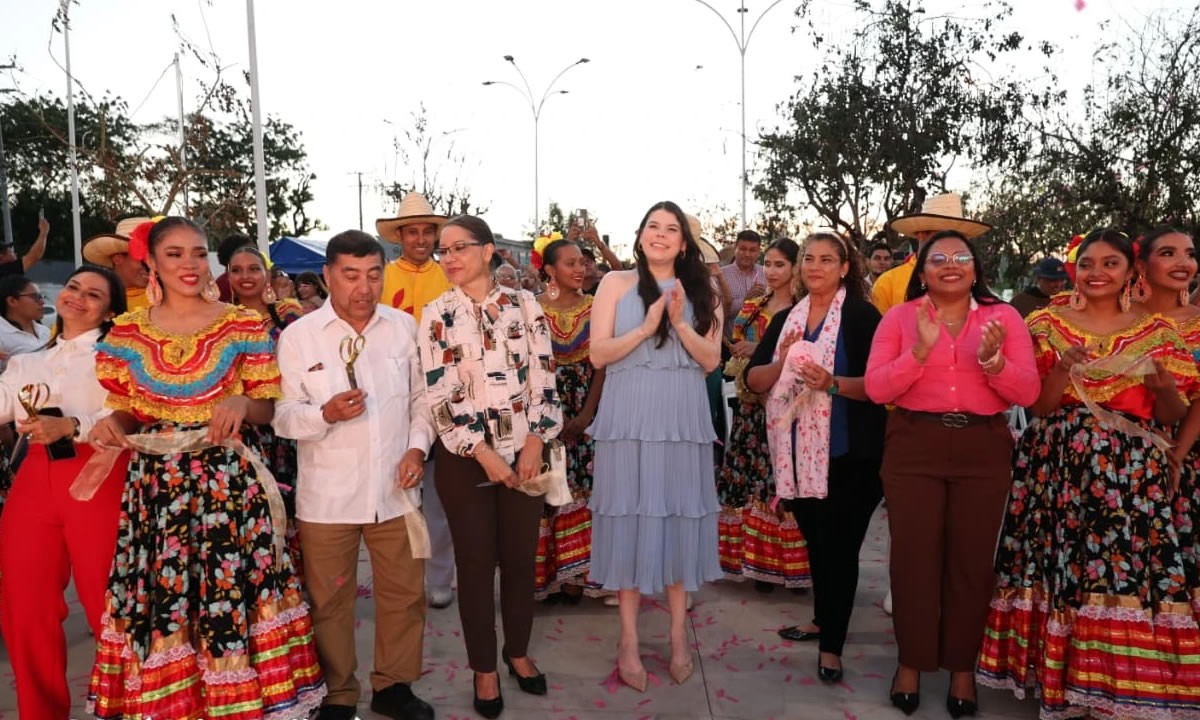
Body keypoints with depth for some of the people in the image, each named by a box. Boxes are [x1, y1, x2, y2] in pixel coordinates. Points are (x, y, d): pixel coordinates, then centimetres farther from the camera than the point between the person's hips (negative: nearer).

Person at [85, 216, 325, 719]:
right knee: (157, 598, 5)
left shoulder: (243, 326, 0)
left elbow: (266, 411, 3)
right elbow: (126, 414, 11)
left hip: (227, 480, -2)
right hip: (154, 483, 2)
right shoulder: (125, 333, 6)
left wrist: (241, 403, -18)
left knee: (230, 591, 0)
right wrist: (108, 426, -11)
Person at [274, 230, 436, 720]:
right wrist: (326, 413, -25)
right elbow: (283, 416, -7)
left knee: (405, 593, 12)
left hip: (395, 489, 3)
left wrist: (418, 446, -4)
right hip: (327, 495, -2)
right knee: (330, 600, 10)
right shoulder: (298, 336, -5)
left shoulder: (404, 327, 4)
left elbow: (422, 397, 10)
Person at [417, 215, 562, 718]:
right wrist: (482, 452, -12)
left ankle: (518, 651, 31)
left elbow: (543, 377, 0)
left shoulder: (524, 305, 2)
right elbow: (441, 394, -8)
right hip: (464, 456, -1)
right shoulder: (437, 315, -2)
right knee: (476, 562, 5)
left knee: (521, 558, 9)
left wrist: (535, 442, -8)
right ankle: (484, 668, 22)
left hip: (524, 450, 1)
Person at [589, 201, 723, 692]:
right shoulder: (616, 283, 4)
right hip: (629, 419, -2)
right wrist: (646, 328, -13)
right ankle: (629, 641, 14)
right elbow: (598, 354, -2)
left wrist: (680, 324, -11)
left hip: (683, 420, 2)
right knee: (631, 520, 2)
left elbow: (711, 360, 3)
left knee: (680, 518, 7)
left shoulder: (700, 291, 10)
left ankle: (678, 636, 21)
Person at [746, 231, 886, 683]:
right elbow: (753, 379, 4)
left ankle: (832, 646, 14)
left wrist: (833, 383, -26)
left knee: (839, 545, 2)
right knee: (815, 540, 19)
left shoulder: (862, 316, -7)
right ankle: (822, 620, 37)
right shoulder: (784, 319, 9)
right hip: (797, 451, 5)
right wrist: (782, 362, -14)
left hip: (846, 452, -5)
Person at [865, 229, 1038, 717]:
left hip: (984, 452, 1)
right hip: (913, 448, -1)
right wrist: (920, 351, -19)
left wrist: (993, 361, -19)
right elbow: (876, 389, -6)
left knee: (971, 558, 6)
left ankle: (962, 668, 23)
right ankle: (911, 662, 20)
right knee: (914, 554, 3)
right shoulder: (899, 317, 2)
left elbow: (1027, 393, -1)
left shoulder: (1004, 317, 4)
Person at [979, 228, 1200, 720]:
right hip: (1059, 469, 0)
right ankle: (1061, 674, 14)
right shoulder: (1049, 324, 6)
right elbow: (1038, 406, -1)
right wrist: (1063, 368, -18)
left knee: (1131, 572, -4)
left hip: (1132, 475, 1)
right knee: (1062, 571, -1)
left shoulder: (1158, 331, 9)